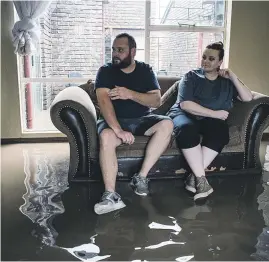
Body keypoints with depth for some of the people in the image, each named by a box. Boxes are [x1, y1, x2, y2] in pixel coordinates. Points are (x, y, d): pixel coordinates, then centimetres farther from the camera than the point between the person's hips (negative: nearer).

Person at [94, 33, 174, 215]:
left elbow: (157, 101, -7)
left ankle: (141, 177, -20)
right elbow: (104, 101, -21)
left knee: (167, 124, -25)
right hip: (115, 120, -2)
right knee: (106, 136, -36)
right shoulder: (106, 71, -5)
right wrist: (118, 130, -36)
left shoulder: (145, 70, 3)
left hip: (142, 120, 3)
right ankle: (111, 195, -36)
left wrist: (130, 94, -24)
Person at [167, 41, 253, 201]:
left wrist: (234, 78, -4)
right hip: (185, 115, -2)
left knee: (221, 131, -34)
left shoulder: (228, 81, 14)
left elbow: (248, 98, 4)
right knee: (187, 129, -38)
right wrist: (214, 113, -14)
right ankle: (201, 177, -34)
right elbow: (185, 104, -11)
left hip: (211, 120, 2)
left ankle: (195, 175, -31)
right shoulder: (191, 77, 3)